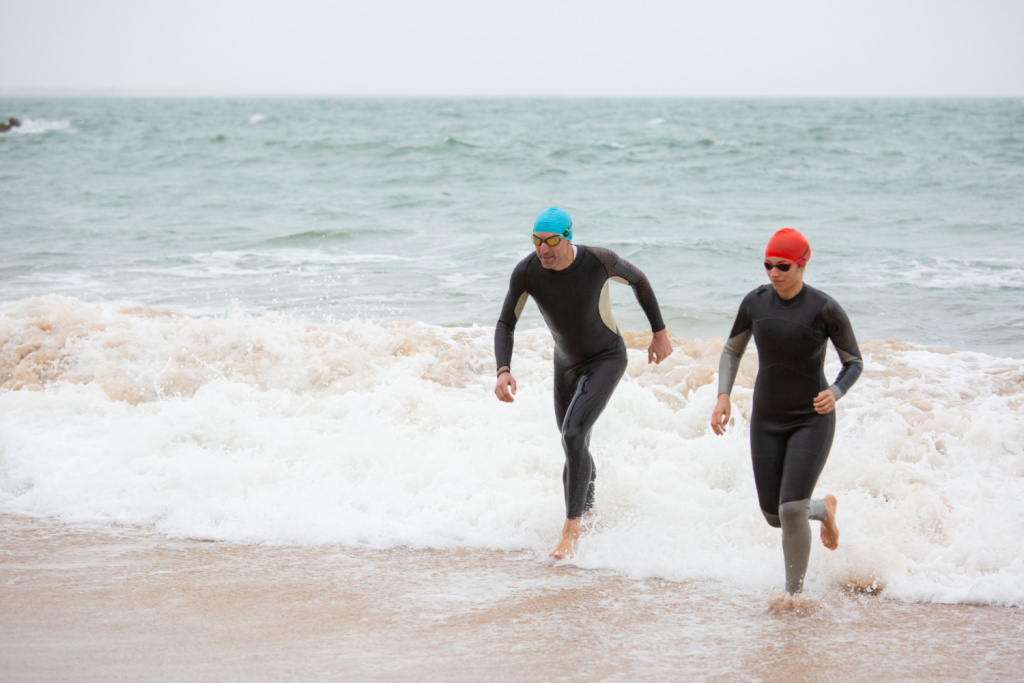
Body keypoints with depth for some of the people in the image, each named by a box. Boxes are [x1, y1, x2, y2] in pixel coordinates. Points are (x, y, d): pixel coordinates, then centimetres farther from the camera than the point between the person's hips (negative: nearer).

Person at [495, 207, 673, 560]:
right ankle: (589, 515, 44)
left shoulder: (599, 261, -28)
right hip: (566, 362, 5)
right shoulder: (526, 272, -22)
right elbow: (505, 324, -11)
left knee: (573, 435, -23)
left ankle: (571, 529, -15)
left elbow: (638, 280, -6)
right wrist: (503, 371, -28)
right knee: (576, 450, 17)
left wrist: (660, 332, 1)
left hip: (607, 359, -4)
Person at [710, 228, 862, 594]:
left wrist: (835, 392, -25)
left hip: (811, 420, -5)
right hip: (766, 421, 5)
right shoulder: (755, 302, -3)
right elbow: (732, 351, 12)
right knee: (774, 515, 7)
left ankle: (795, 593, 6)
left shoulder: (825, 309, -15)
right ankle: (824, 508, 42)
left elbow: (854, 363, -5)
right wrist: (723, 395, -4)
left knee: (791, 511, -15)